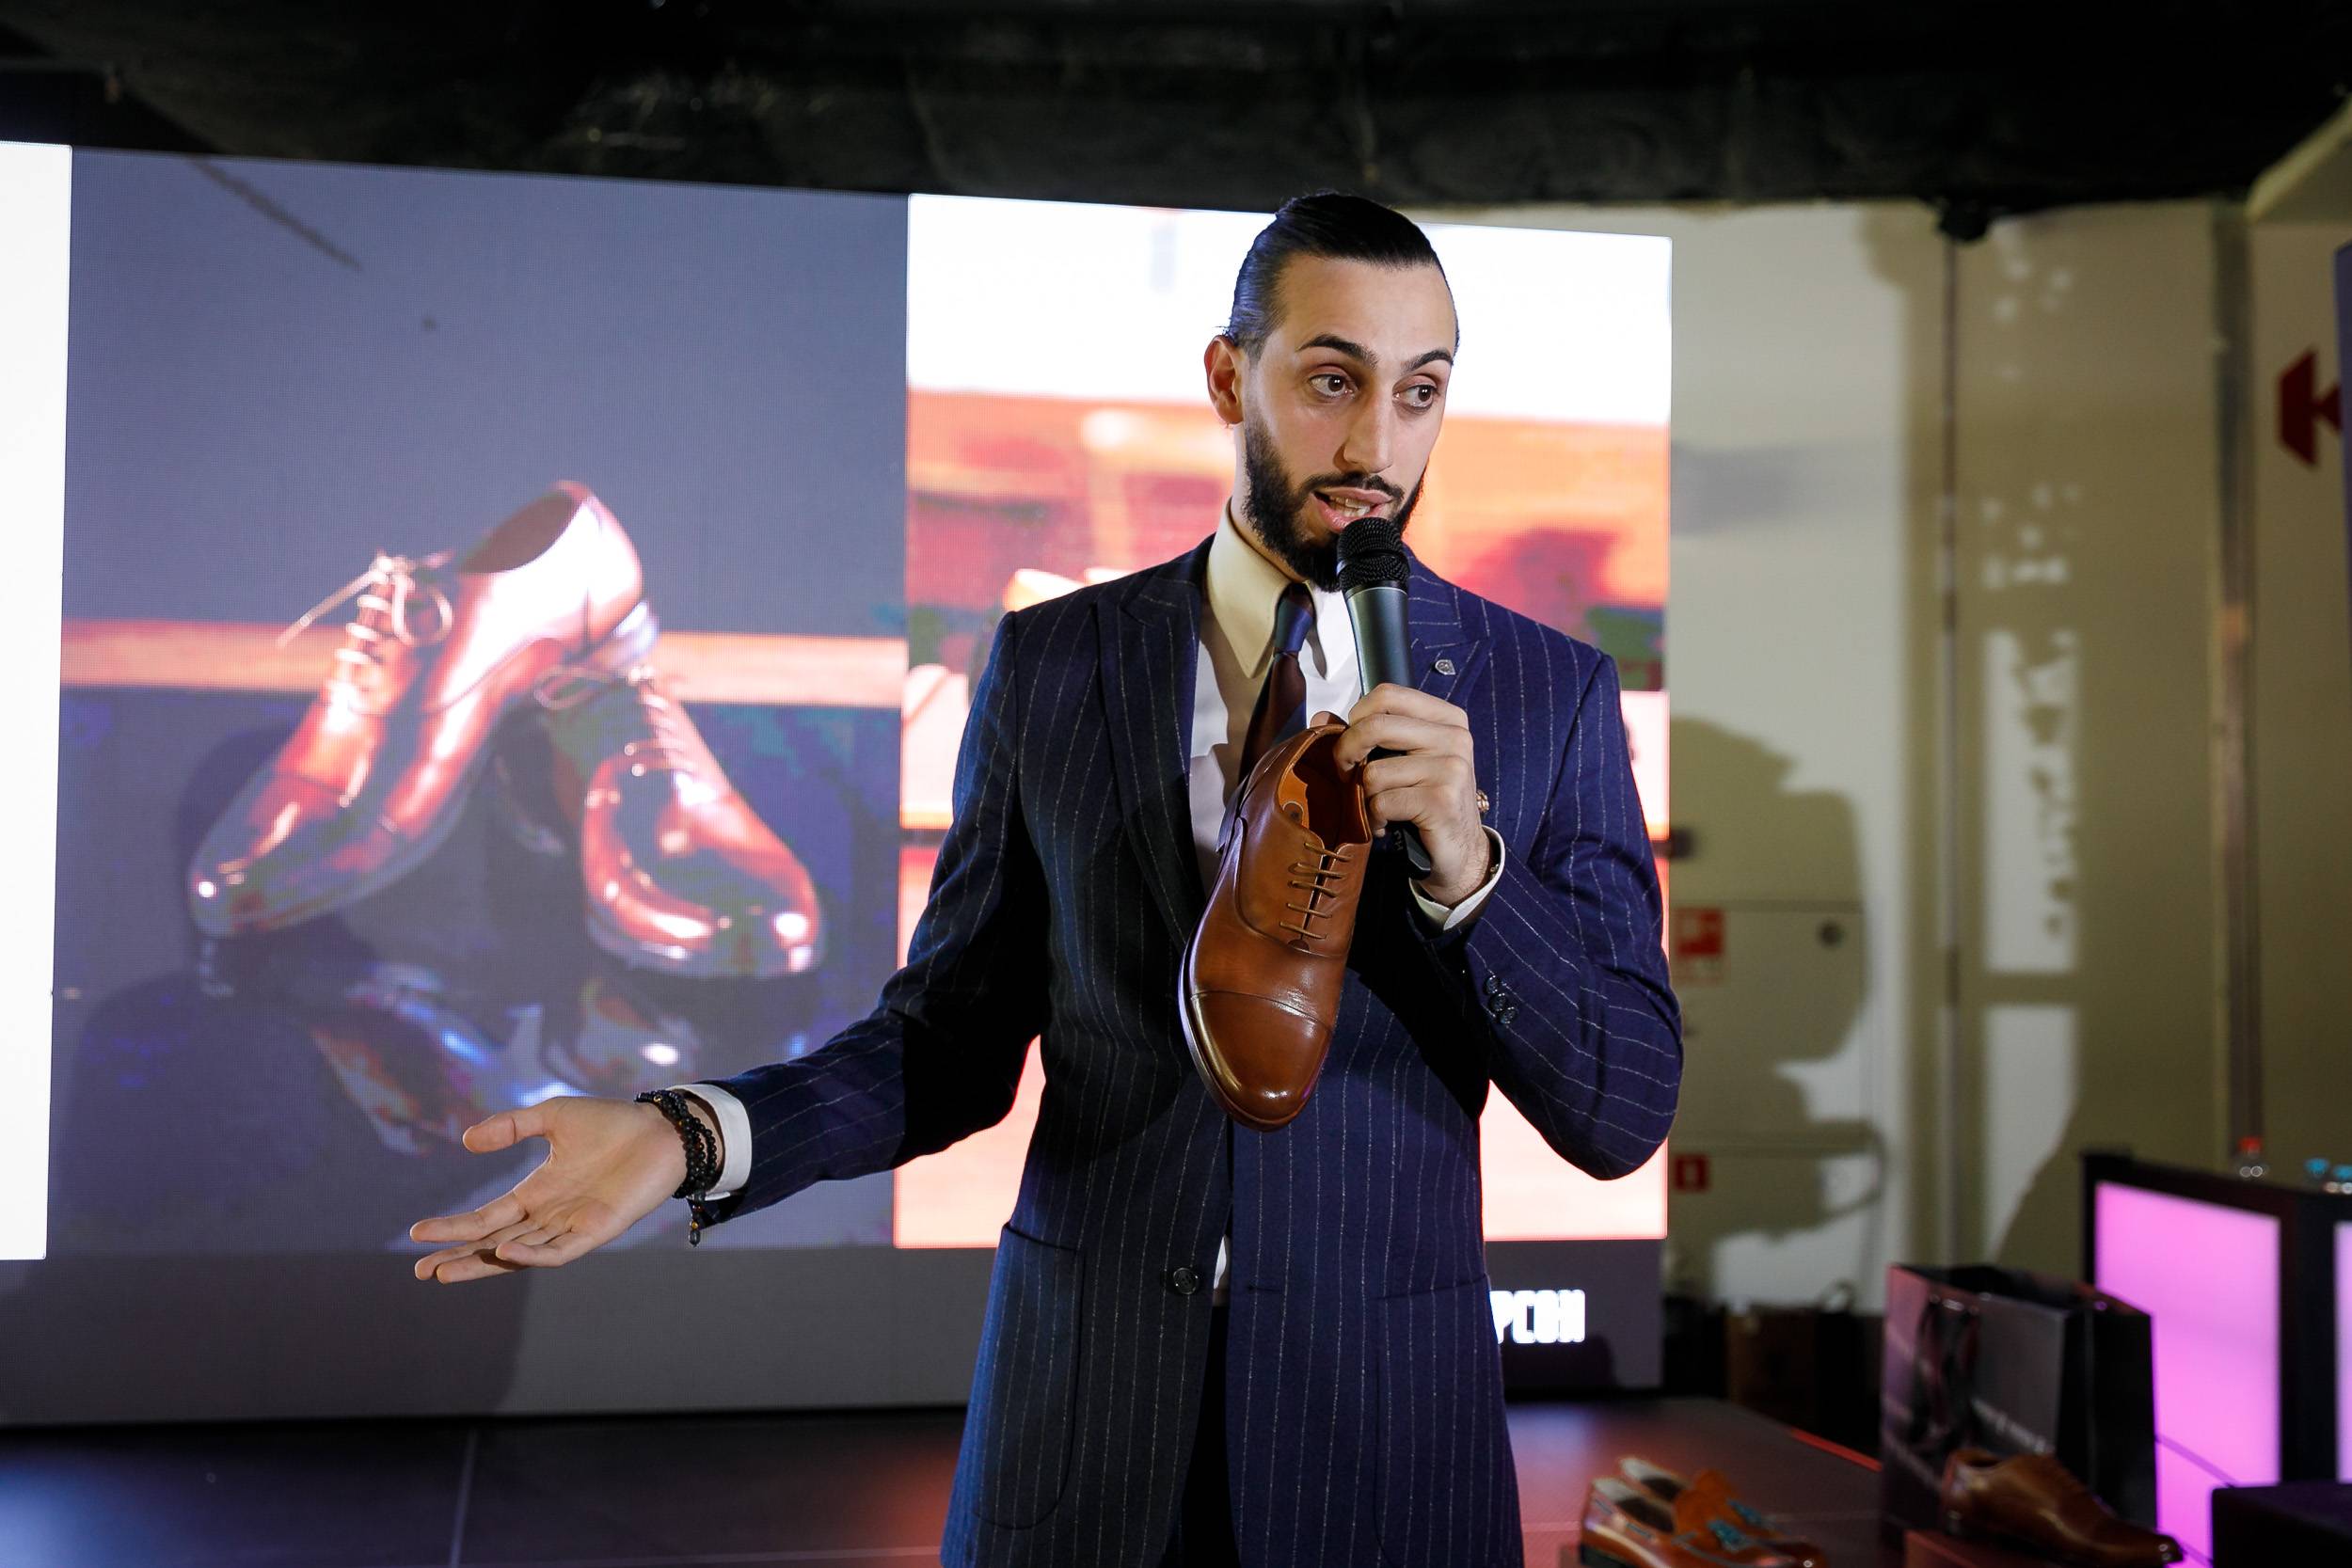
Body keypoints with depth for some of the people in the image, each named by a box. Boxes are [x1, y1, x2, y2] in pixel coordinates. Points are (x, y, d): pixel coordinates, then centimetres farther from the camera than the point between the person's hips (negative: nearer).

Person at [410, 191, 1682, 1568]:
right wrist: (695, 1135, -15)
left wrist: (1468, 869, -21)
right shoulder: (1052, 664, -1)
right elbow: (960, 1035, 1)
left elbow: (1624, 1114, -5)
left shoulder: (1551, 691, -4)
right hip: (1080, 1398, 1)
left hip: (1384, 1420, 0)